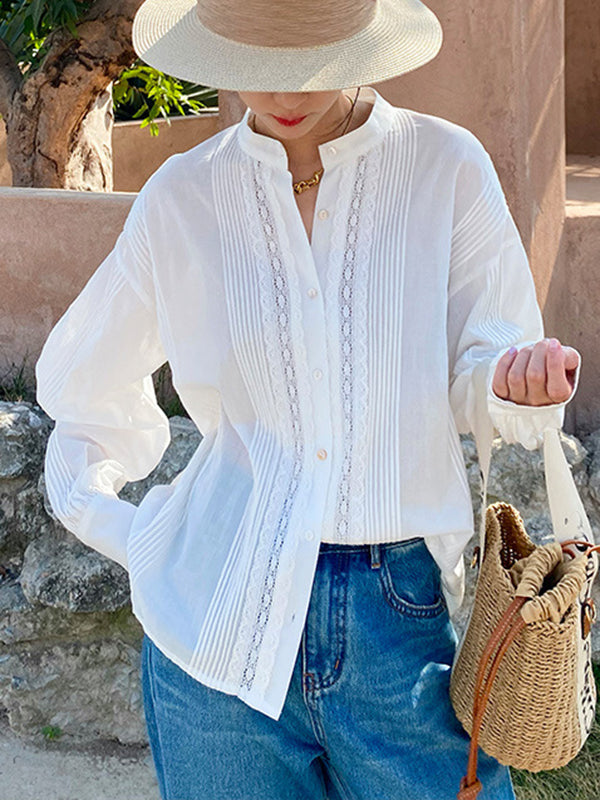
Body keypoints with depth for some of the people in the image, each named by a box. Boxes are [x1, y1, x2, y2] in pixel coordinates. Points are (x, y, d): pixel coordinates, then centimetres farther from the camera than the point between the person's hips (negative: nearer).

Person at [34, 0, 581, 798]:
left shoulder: (448, 169, -2)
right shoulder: (183, 197, 2)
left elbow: (481, 369, -1)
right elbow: (84, 378, 18)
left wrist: (521, 379, -22)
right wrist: (116, 529, 12)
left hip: (403, 620, -1)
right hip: (220, 630, 1)